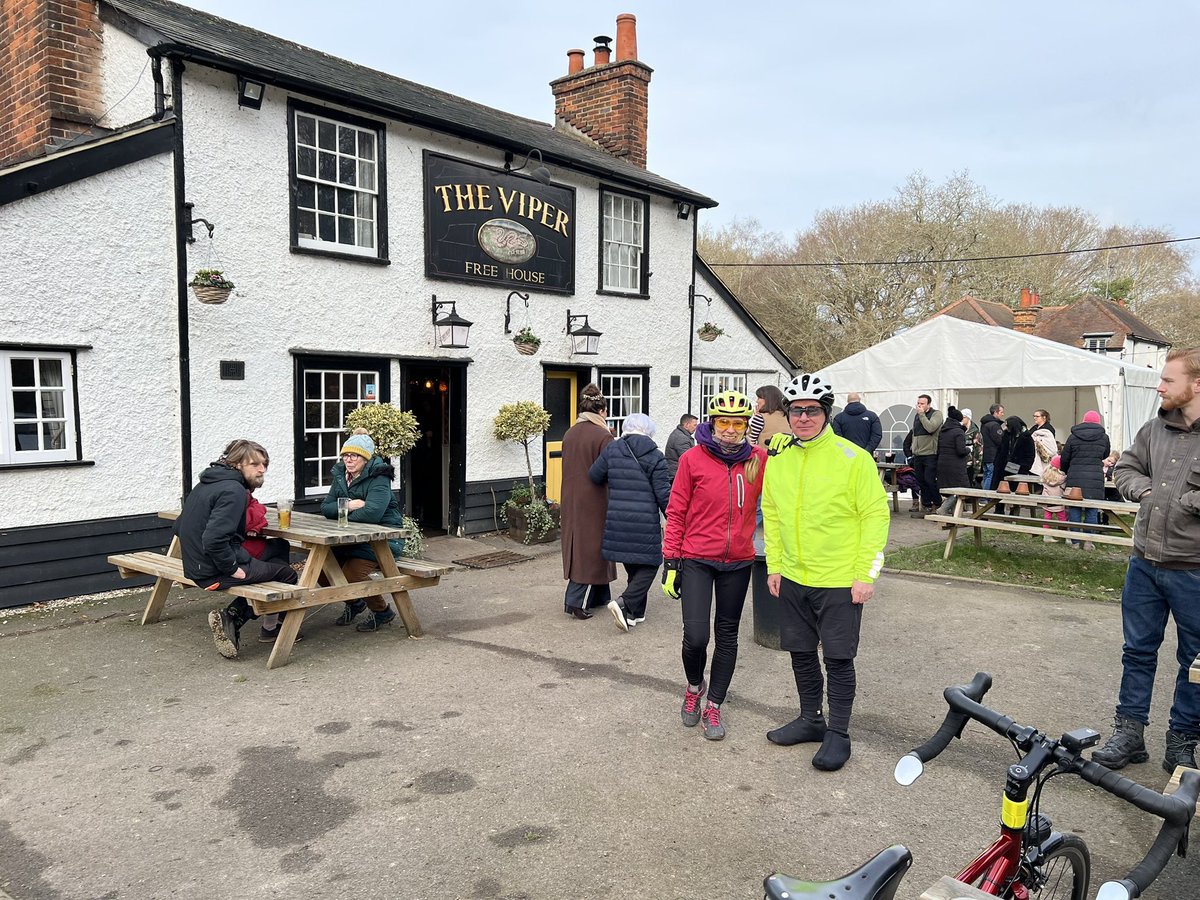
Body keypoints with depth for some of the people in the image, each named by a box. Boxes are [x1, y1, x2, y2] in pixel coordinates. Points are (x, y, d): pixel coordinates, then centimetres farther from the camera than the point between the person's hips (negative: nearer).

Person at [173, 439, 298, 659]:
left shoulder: (205, 484, 13)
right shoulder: (233, 491, -18)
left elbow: (178, 527, 20)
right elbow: (214, 539, -30)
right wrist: (232, 569, -18)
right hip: (216, 573, -9)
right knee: (288, 575, 3)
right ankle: (231, 619, 1)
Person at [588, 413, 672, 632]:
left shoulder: (612, 449, 3)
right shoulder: (655, 456, -6)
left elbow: (594, 475, 8)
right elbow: (664, 494, -7)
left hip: (617, 521, 4)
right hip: (645, 524, -4)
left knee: (632, 567, 17)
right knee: (649, 564, 8)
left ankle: (636, 612, 21)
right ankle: (625, 603, -10)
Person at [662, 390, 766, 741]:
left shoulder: (759, 459, 1)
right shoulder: (693, 459, -7)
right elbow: (676, 512, -4)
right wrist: (671, 561, -5)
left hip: (738, 562, 3)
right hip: (697, 560, -3)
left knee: (727, 635, 12)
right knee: (696, 636, -8)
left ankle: (714, 707, 29)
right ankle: (695, 686, 25)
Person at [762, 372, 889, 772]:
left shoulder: (853, 457, -13)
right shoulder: (777, 457, 3)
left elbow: (875, 515, -11)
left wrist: (865, 574, -14)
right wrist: (774, 566, 9)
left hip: (840, 581, -5)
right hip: (793, 578, 5)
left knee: (838, 660, 5)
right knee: (801, 653, 16)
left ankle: (838, 734, 21)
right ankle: (810, 719, 35)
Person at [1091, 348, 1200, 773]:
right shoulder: (1155, 429, 4)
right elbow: (1124, 467, 15)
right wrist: (1143, 489, -2)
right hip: (1144, 563, 5)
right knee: (1138, 650, 14)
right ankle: (1130, 732, 26)